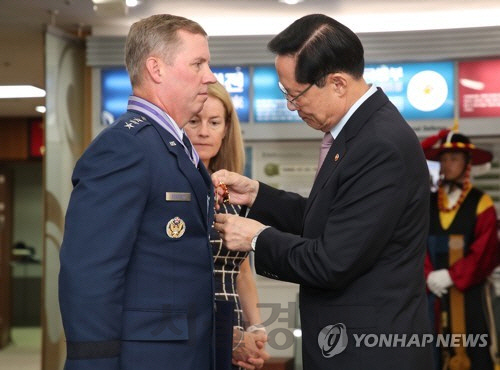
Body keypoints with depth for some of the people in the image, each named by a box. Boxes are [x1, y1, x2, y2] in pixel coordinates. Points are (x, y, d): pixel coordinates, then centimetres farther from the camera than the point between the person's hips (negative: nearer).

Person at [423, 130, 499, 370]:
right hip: (434, 290, 4)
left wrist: (451, 276, -15)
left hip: (469, 292, -3)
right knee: (436, 350, 5)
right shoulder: (427, 204, 11)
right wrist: (428, 276, -11)